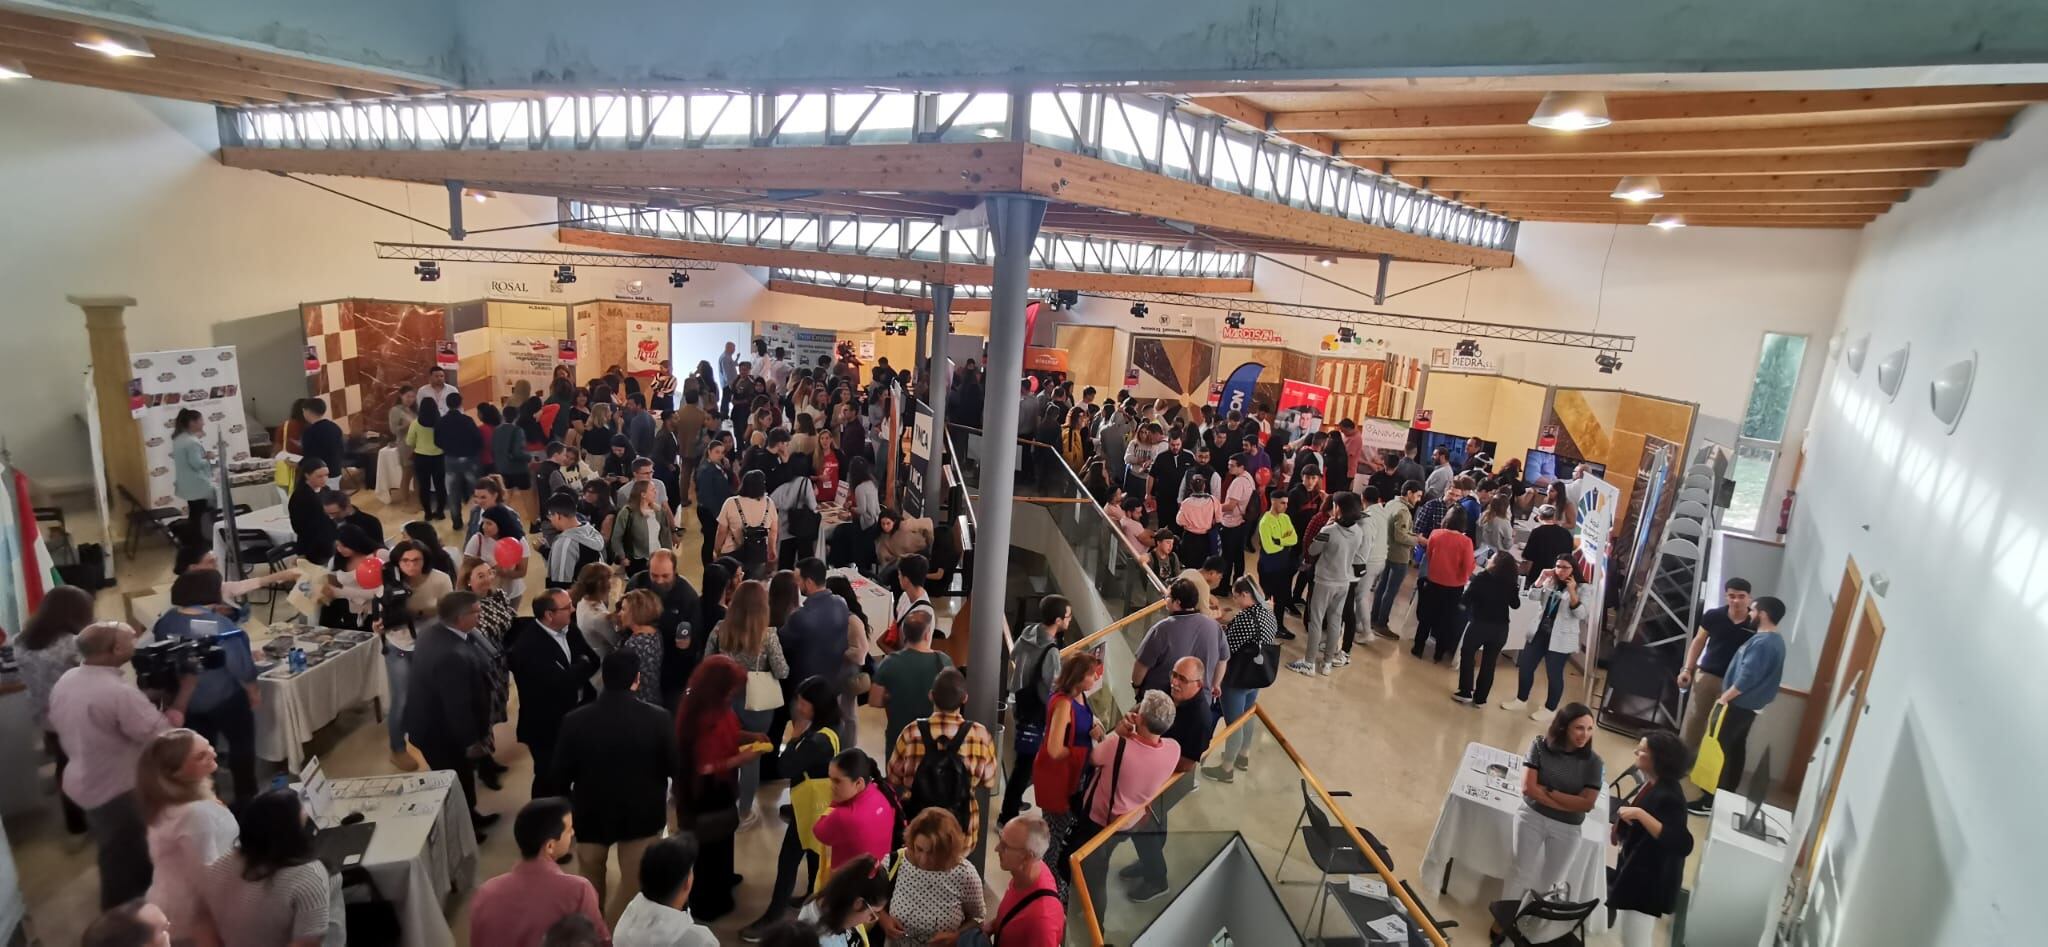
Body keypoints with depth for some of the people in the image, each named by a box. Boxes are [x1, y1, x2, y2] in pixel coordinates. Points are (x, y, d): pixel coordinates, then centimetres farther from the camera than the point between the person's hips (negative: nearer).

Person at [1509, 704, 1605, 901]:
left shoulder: (1593, 761, -7)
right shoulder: (1540, 745, -9)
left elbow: (1587, 804, -11)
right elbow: (1528, 787, -15)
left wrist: (1548, 791, -15)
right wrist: (1570, 804, -15)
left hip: (1567, 829, 1)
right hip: (1532, 817, -1)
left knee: (1548, 884, 13)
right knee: (1521, 875, 5)